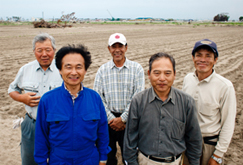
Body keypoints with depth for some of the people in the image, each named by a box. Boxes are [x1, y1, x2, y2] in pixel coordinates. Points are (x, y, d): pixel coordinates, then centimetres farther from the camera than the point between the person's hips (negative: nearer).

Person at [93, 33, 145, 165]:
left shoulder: (137, 68, -1)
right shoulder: (102, 70, 4)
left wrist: (123, 119, -11)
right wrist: (111, 118, -9)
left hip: (128, 119, -1)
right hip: (108, 119, 2)